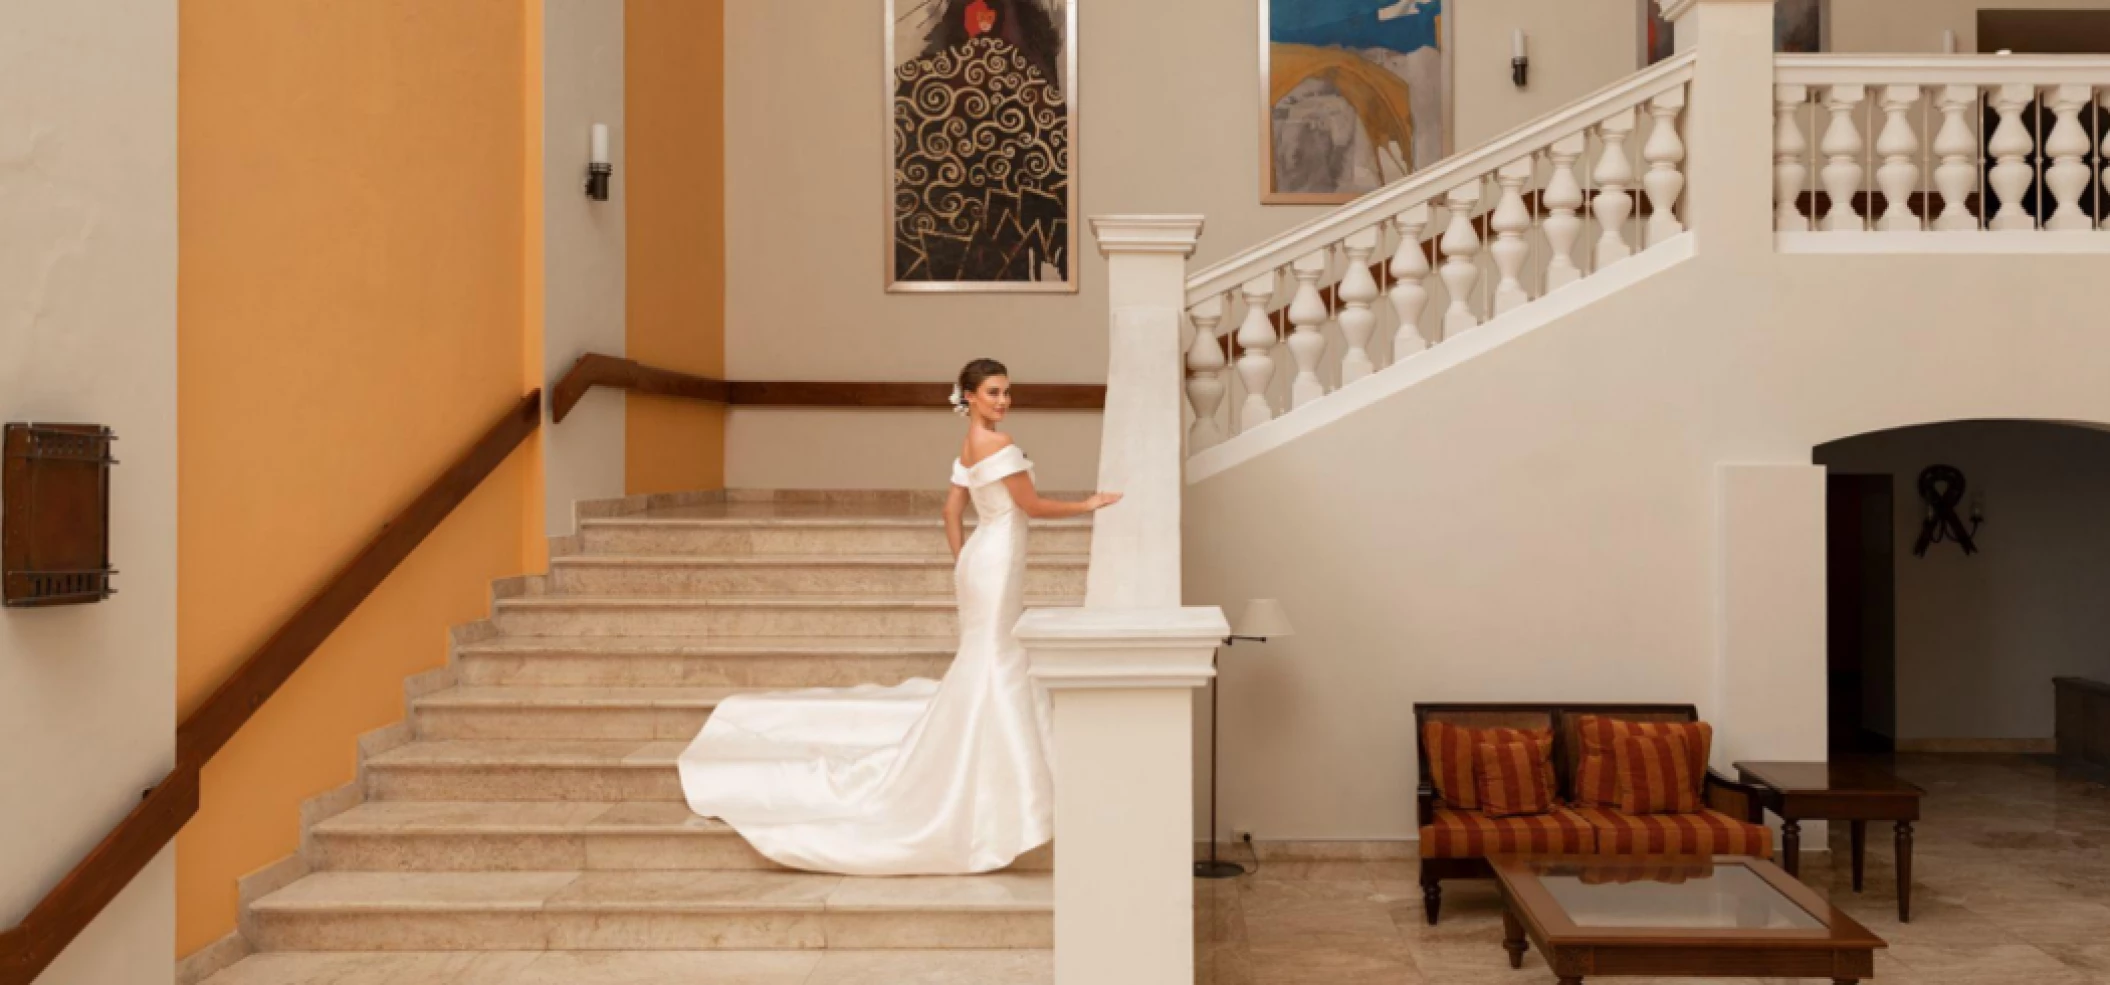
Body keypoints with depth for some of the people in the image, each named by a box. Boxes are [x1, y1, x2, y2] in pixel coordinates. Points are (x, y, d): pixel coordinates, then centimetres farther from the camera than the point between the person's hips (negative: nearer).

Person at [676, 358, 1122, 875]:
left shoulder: (970, 446, 13)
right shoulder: (997, 443, -15)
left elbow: (953, 511, 16)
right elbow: (1034, 507, -11)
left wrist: (962, 564, 20)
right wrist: (1089, 505, 1)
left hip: (979, 561, 10)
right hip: (997, 565, -10)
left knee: (985, 671, 15)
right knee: (992, 669, -6)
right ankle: (985, 790, -3)